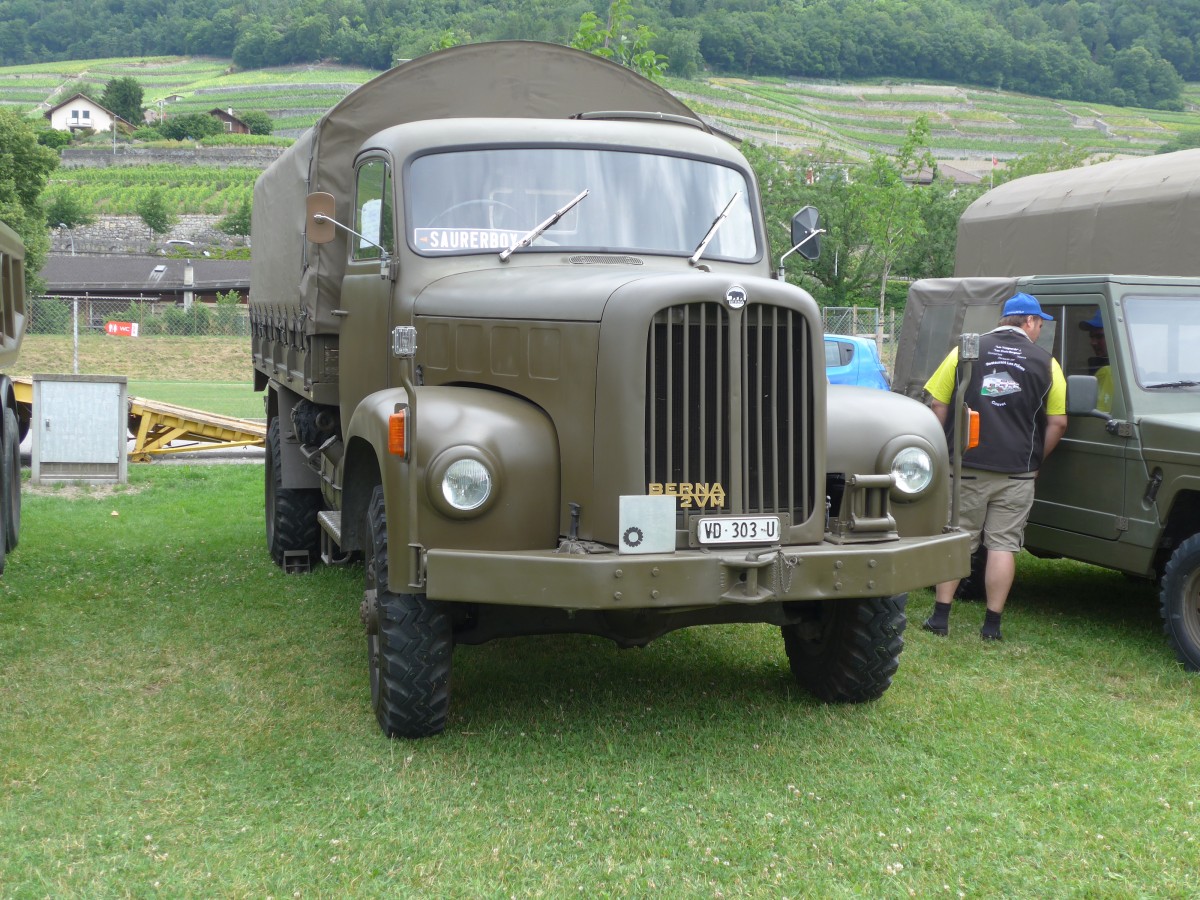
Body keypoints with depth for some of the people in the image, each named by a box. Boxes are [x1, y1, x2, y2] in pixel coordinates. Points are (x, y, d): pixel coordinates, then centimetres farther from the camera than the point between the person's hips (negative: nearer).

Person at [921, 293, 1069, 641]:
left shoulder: (965, 351, 3)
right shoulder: (1045, 362, 2)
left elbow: (939, 407, 2)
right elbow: (1058, 422, 2)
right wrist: (1035, 460, 13)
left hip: (966, 467, 1)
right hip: (1017, 471, -1)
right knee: (1003, 544, 5)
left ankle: (940, 616, 8)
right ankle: (992, 624, 6)